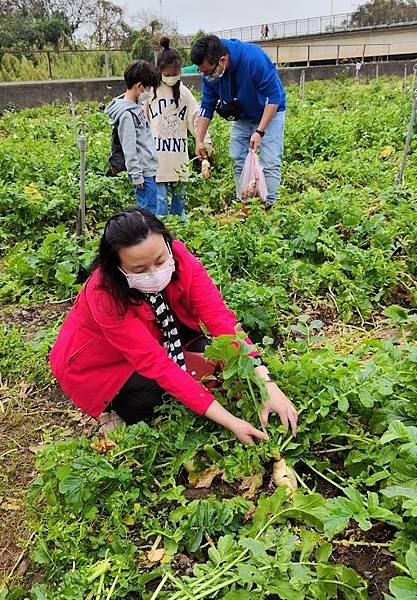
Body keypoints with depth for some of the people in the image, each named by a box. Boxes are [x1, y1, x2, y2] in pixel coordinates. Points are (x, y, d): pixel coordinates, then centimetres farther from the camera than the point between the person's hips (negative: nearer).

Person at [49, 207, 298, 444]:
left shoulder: (178, 258, -27)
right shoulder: (105, 296, -37)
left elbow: (219, 317, -32)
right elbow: (157, 364, -39)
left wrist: (267, 383, -42)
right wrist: (229, 421, -42)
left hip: (154, 337, 5)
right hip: (98, 363, -4)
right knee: (152, 393, -29)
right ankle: (118, 403, 3)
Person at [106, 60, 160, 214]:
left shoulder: (136, 105, 11)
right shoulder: (126, 114, -18)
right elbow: (129, 148, -18)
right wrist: (136, 175, -17)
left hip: (150, 168, 9)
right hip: (143, 173, -9)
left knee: (149, 209, 15)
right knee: (149, 210, -4)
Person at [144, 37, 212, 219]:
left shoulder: (183, 92, 8)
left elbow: (196, 117, 4)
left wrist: (206, 141, -9)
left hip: (179, 154, 3)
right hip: (157, 154, -3)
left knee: (179, 194, 12)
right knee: (160, 196, -3)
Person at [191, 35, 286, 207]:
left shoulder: (254, 59, -34)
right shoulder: (209, 72, -17)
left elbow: (274, 97, -29)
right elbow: (207, 106, -7)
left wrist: (259, 132, -33)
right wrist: (199, 141, -16)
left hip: (269, 113, -5)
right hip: (241, 117, 5)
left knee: (270, 164, -12)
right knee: (239, 164, 4)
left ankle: (269, 205, -6)